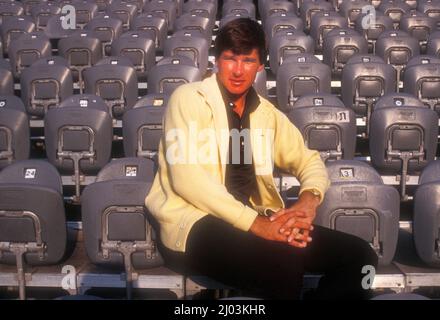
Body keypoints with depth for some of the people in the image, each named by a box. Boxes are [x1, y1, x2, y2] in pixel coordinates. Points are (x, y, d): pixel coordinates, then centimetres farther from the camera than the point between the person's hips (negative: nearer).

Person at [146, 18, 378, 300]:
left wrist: (309, 199, -4)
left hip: (257, 221, 6)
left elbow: (309, 160, 21)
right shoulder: (190, 98, -3)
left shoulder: (266, 113, 15)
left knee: (359, 255, -6)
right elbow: (186, 177, -15)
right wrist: (255, 223, -21)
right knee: (285, 261, -34)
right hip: (196, 224, -6)